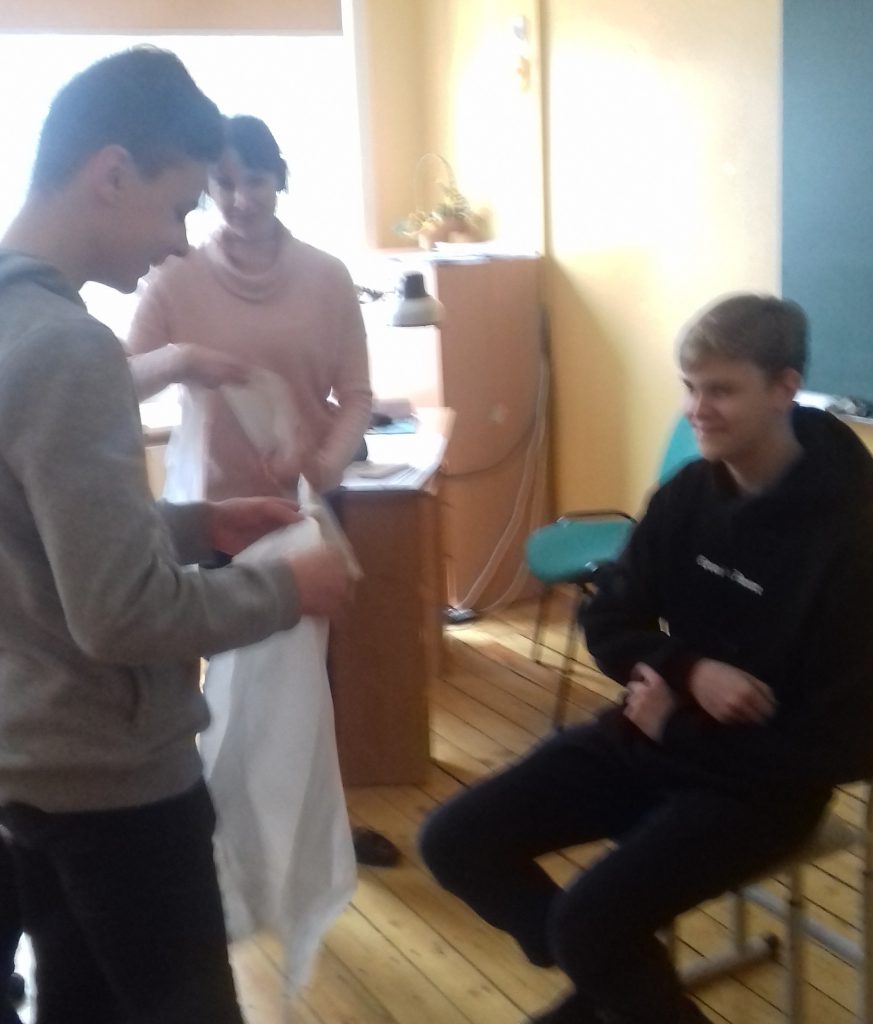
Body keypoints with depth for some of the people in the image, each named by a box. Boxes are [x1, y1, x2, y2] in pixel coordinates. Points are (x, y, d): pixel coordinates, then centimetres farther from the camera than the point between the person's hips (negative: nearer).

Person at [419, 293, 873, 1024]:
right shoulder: (687, 495, -1)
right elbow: (609, 624, 7)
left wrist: (677, 722, -13)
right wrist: (690, 672, -15)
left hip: (759, 780, -6)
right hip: (649, 735, 7)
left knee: (589, 921, -26)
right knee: (455, 842, -1)